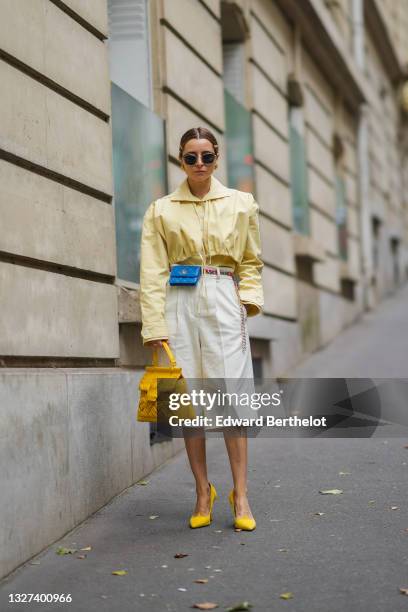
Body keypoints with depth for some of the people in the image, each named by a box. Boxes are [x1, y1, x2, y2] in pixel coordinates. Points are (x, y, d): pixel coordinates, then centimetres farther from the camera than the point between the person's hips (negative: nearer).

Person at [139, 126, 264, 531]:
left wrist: (249, 298, -1)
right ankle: (203, 493, 11)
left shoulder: (241, 204, 11)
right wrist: (155, 325, -6)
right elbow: (153, 273, 2)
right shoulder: (161, 210, 7)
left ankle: (241, 496, -2)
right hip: (180, 303, 0)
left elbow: (251, 262, 16)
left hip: (223, 302, 0)